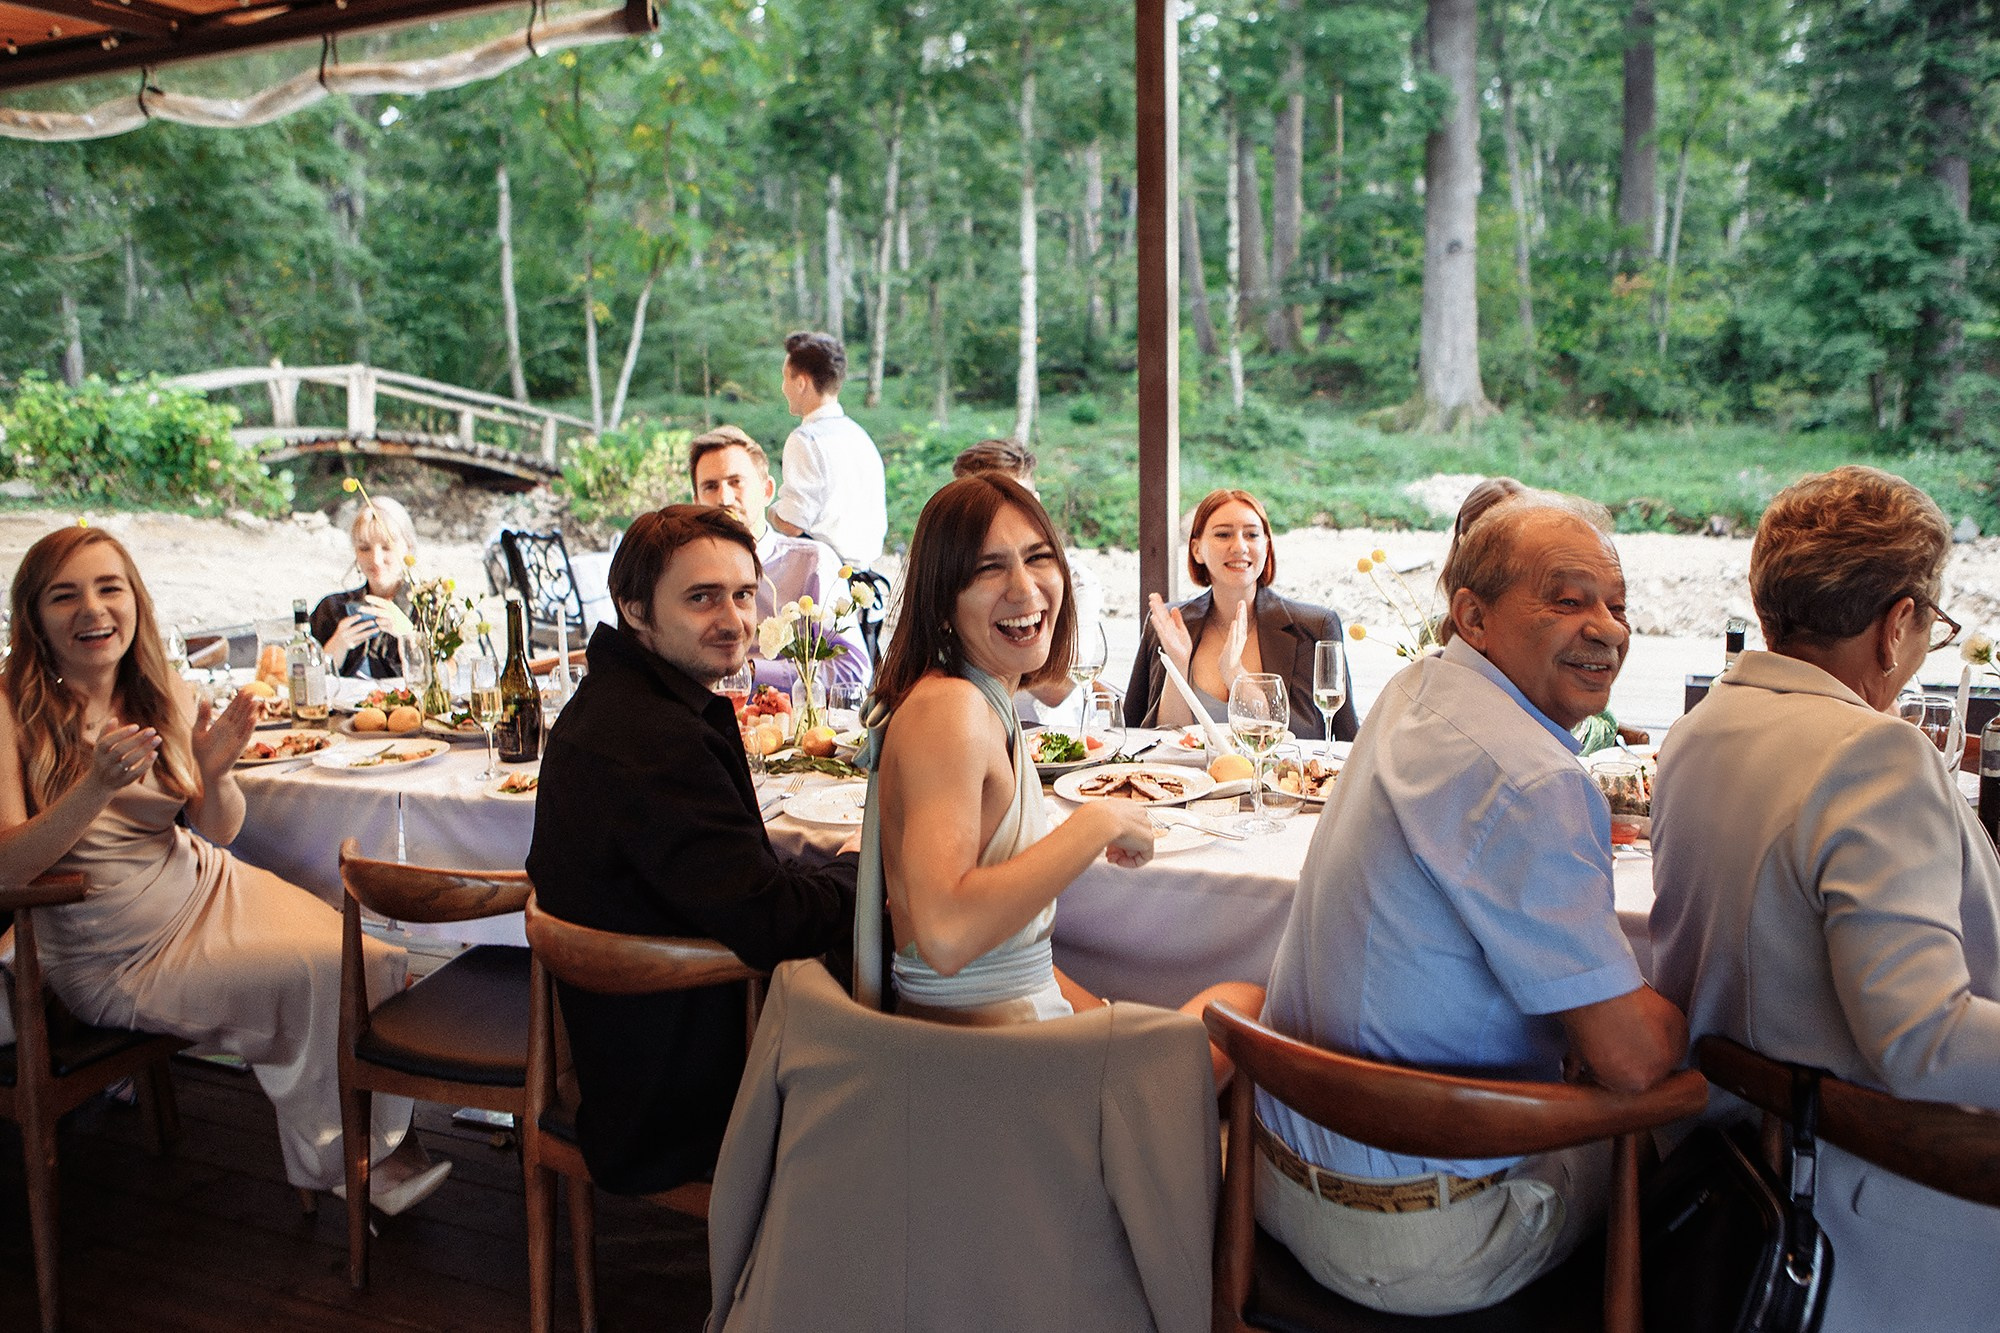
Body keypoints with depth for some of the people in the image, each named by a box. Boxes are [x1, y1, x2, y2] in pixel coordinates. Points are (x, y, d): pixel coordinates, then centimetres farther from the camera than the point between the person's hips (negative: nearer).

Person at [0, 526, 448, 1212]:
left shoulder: (162, 696, 1)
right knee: (314, 977, -19)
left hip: (209, 889, 5)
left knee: (371, 963, -14)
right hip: (117, 956, -5)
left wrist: (214, 772, -20)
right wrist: (98, 785, -36)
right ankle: (341, 1159, 5)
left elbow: (219, 832, 2)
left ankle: (378, 1150, 7)